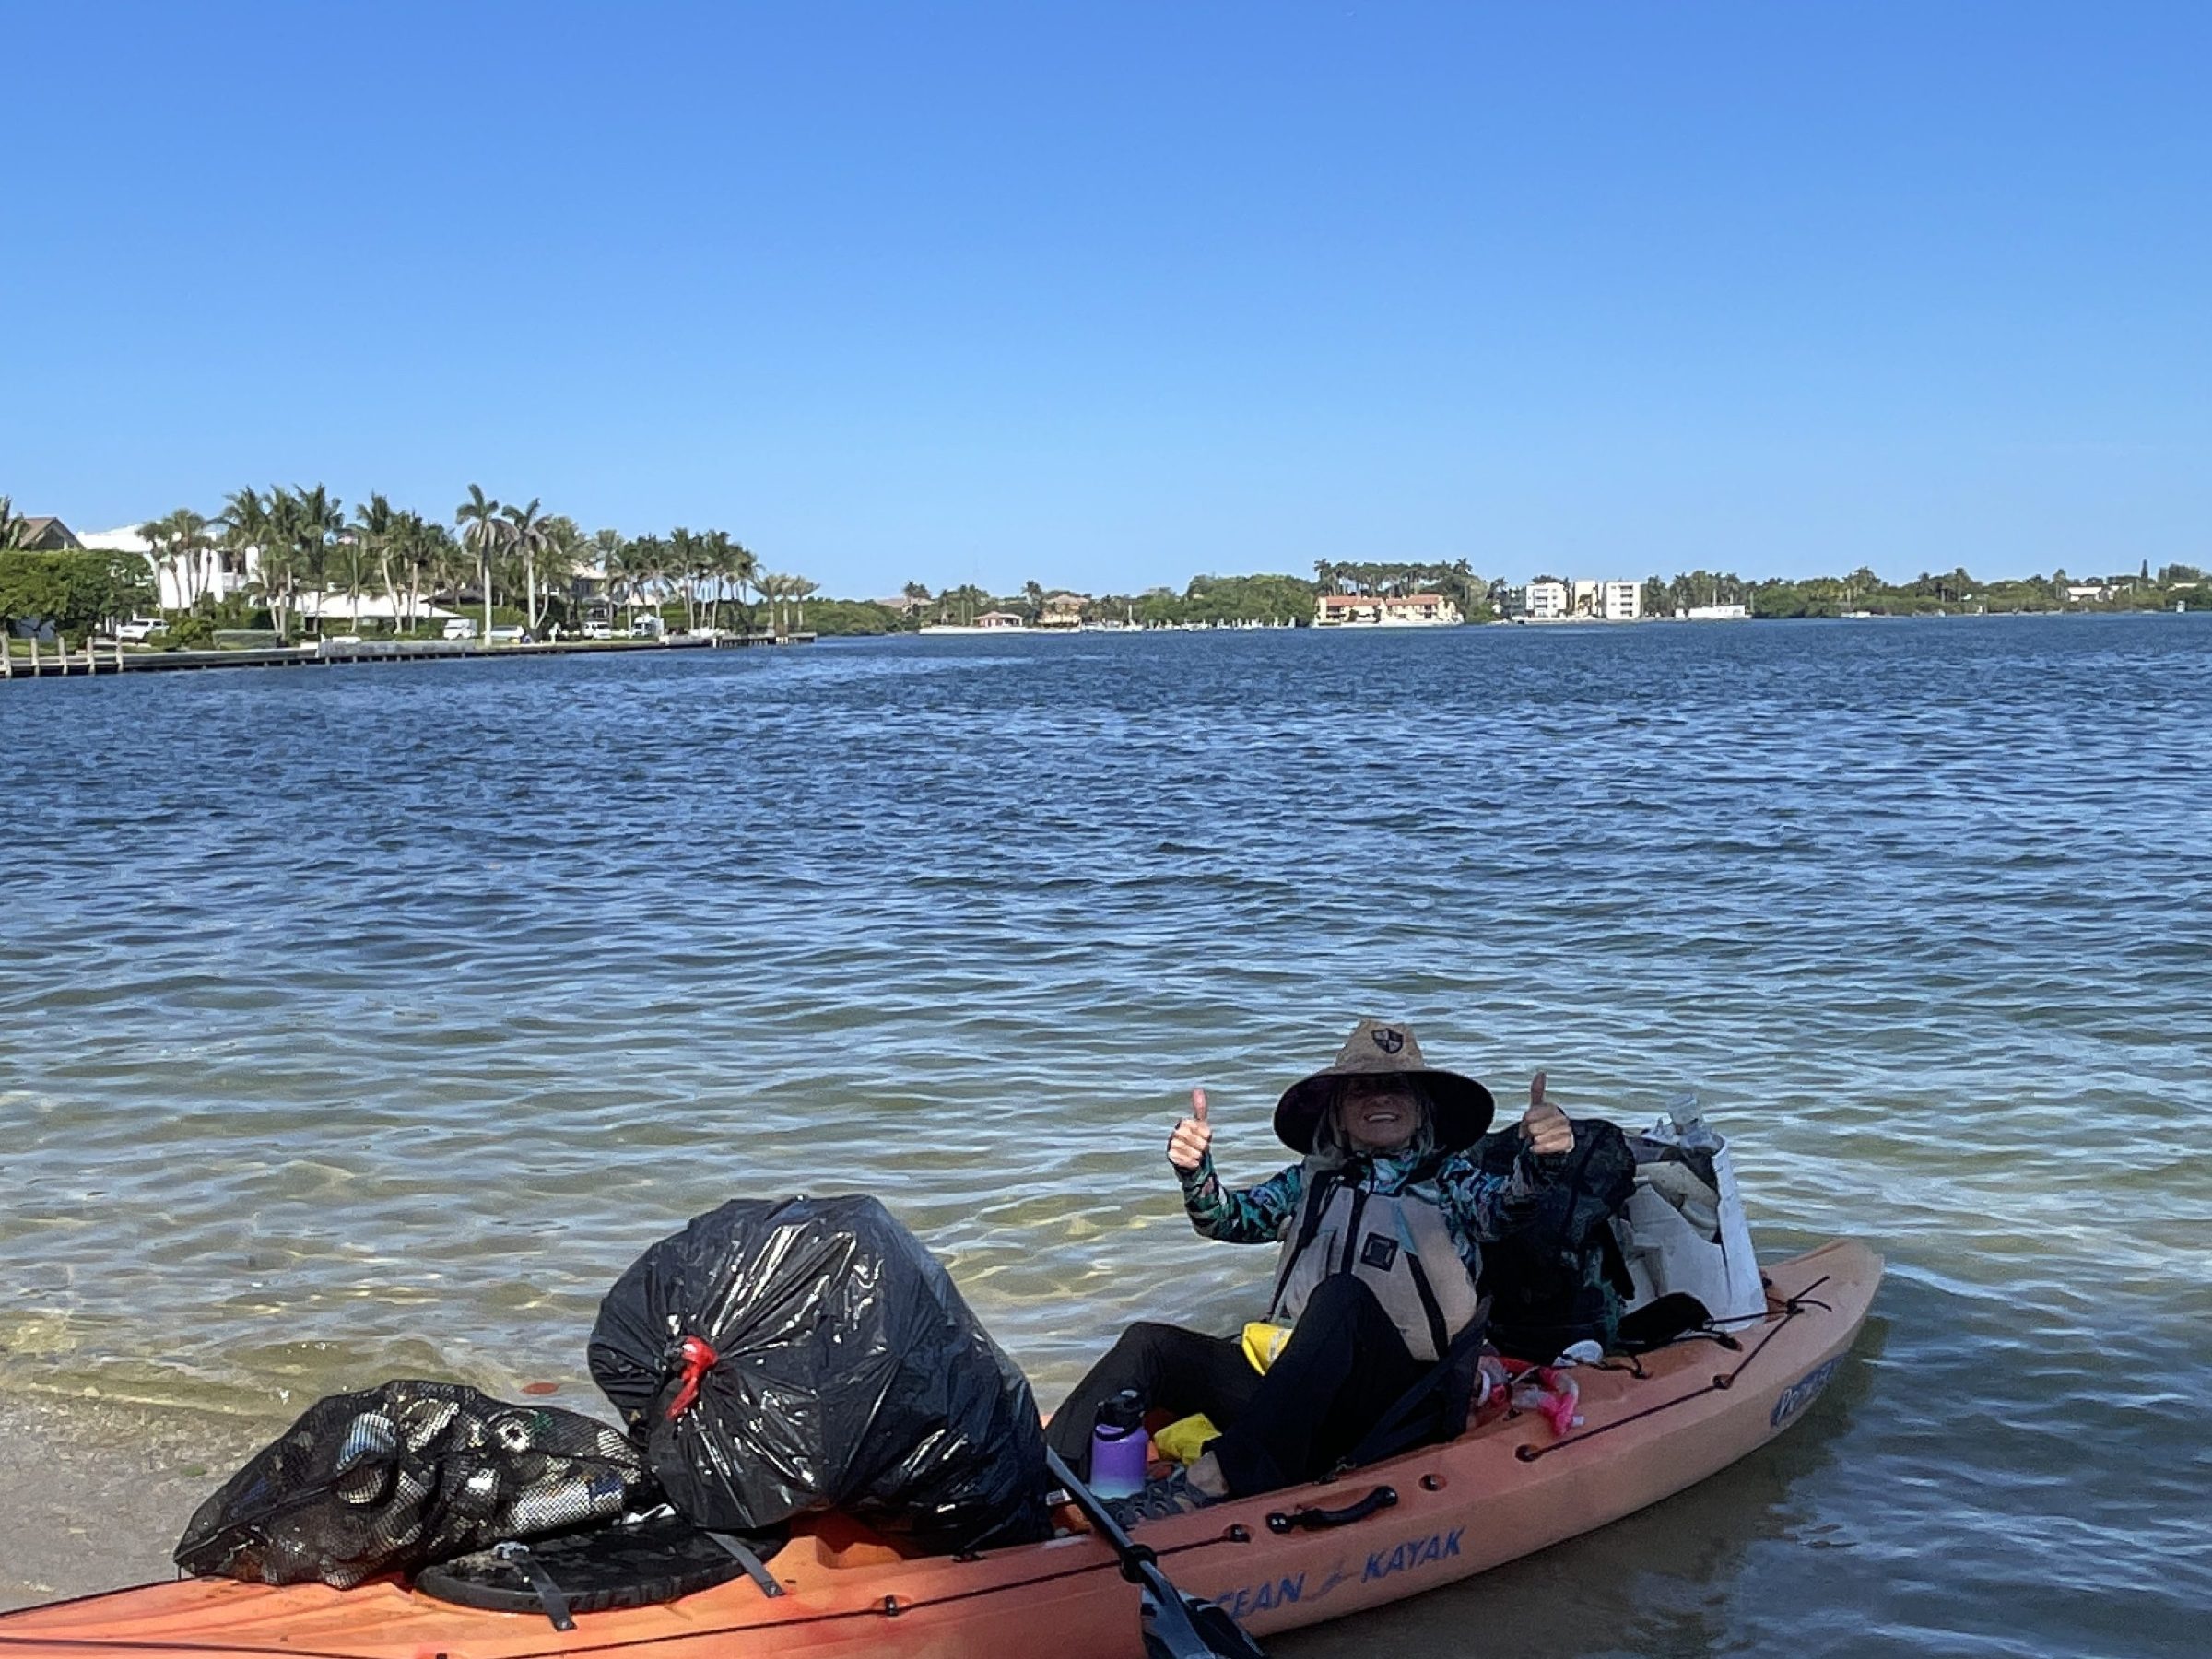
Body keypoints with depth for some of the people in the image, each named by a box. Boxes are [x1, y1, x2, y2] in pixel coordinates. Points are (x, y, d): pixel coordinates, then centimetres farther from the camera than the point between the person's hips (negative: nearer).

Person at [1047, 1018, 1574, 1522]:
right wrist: (1194, 1170, -16)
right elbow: (1230, 1219, 6)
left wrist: (1541, 1159, -32)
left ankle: (1214, 1478, -48)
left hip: (1397, 1401, -4)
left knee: (1342, 1295, -34)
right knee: (1150, 1344, -16)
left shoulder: (1450, 1179, 11)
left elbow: (1505, 1206, -10)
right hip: (1290, 1381, 4)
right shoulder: (1312, 1181, 19)